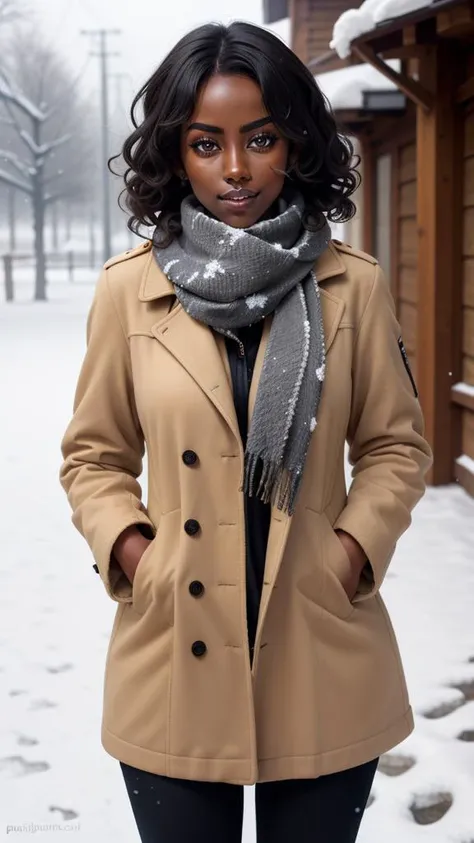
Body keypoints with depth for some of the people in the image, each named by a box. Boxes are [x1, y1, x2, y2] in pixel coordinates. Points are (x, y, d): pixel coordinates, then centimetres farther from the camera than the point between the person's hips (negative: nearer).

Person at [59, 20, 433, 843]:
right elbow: (94, 455, 8)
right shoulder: (127, 289, -1)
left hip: (322, 662, 0)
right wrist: (126, 546, -8)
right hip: (178, 664, 0)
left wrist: (358, 545, -7)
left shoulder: (353, 285, -1)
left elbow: (395, 445, 8)